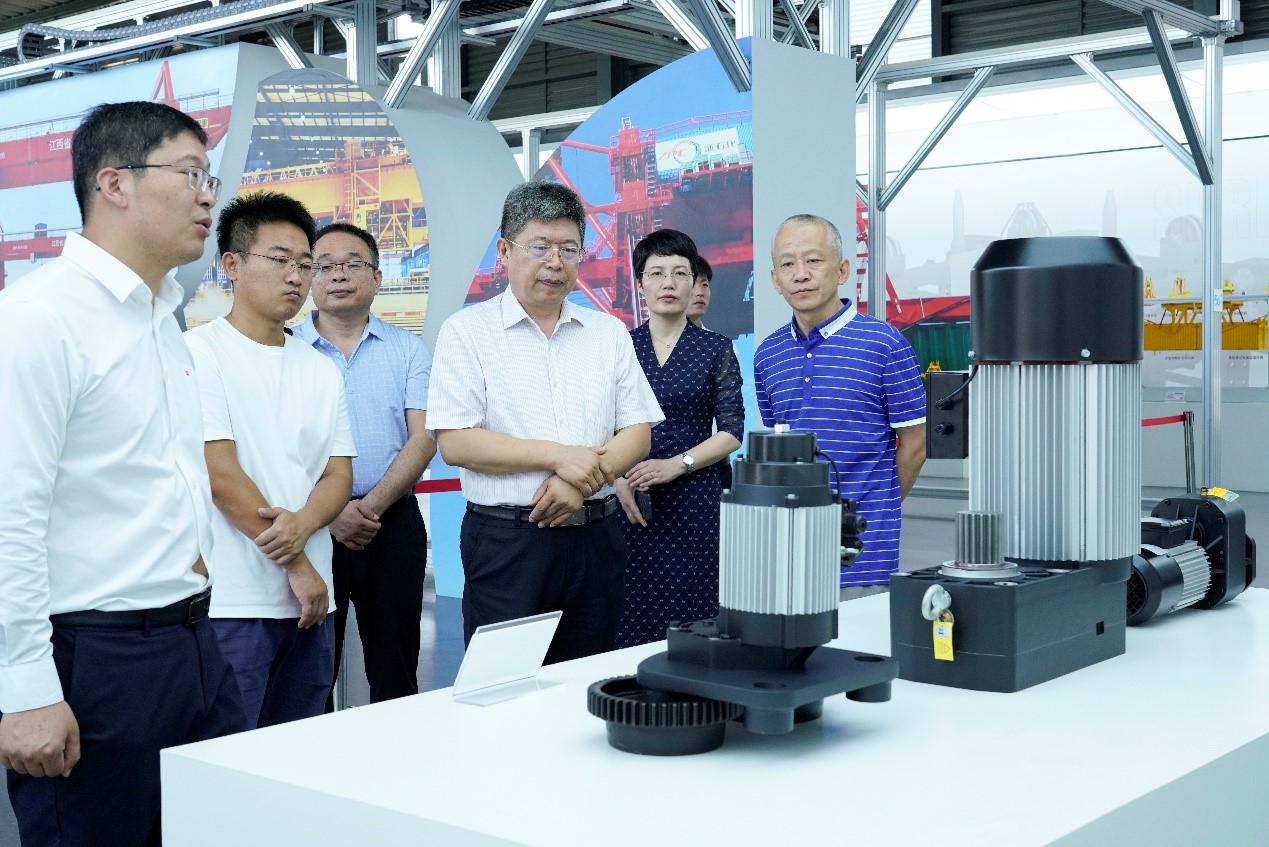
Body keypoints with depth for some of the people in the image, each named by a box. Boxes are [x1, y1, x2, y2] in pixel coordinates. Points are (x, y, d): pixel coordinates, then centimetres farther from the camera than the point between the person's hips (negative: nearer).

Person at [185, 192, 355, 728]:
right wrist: (297, 564, -9)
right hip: (231, 603, -6)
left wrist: (301, 525, -14)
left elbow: (338, 475, 9)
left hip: (309, 602, 6)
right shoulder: (198, 353, -6)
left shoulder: (321, 370, 14)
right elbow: (220, 474, -12)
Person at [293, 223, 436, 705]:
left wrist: (371, 506, -13)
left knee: (395, 669, 8)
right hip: (310, 526, -1)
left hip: (393, 521, 1)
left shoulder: (407, 350, 7)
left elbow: (423, 438, -2)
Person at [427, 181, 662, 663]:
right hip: (506, 539, -3)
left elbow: (637, 434, 6)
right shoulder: (466, 331, -1)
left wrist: (586, 479, -13)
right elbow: (455, 443, -9)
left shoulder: (610, 333, 10)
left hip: (596, 535, 4)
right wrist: (559, 456, -14)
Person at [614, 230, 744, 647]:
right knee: (632, 617, -2)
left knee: (690, 617, -4)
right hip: (630, 503, 1)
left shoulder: (716, 349, 4)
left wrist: (675, 464, -13)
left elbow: (731, 432, 0)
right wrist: (618, 479, -10)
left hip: (694, 499, -1)